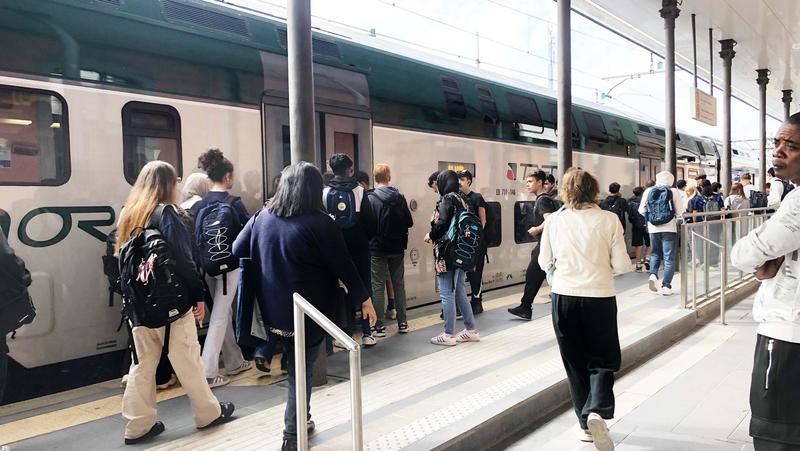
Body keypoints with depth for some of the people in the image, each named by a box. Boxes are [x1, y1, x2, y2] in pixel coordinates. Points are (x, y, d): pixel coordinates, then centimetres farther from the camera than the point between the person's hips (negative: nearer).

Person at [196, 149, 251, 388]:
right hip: (229, 264, -6)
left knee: (224, 313, 17)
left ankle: (234, 362, 30)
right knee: (219, 316, -2)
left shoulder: (202, 203, 3)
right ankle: (208, 372, -3)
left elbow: (198, 234, 7)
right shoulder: (233, 203, -13)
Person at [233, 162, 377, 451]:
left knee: (294, 367, 22)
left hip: (275, 310, 5)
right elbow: (343, 266, -12)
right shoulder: (320, 223, -16)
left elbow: (238, 251, 9)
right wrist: (364, 300, -2)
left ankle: (300, 420, 34)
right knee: (302, 372, 7)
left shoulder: (262, 217, 0)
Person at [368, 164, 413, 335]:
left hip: (377, 249, -3)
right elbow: (409, 222, -1)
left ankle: (379, 326, 6)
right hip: (397, 248, 3)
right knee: (399, 285, 13)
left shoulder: (370, 198, -13)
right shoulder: (399, 197, -3)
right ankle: (402, 323, 18)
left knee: (378, 287, 4)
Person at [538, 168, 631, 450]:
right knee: (603, 360, 13)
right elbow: (621, 266, -4)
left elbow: (544, 262, 7)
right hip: (599, 297, -1)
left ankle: (586, 424, 22)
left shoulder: (554, 220, -1)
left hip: (564, 297, 2)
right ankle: (597, 411, -10)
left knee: (575, 362, 16)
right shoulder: (609, 219, -5)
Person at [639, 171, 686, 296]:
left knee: (655, 254, 19)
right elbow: (680, 212, -5)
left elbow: (641, 210, 5)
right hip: (669, 228, -2)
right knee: (669, 258, 6)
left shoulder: (648, 191, 1)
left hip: (653, 228, 2)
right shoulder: (674, 191, -5)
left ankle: (653, 275, -5)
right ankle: (666, 286, 5)